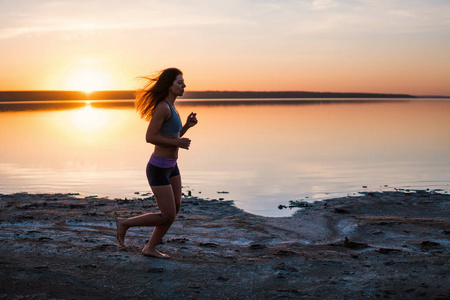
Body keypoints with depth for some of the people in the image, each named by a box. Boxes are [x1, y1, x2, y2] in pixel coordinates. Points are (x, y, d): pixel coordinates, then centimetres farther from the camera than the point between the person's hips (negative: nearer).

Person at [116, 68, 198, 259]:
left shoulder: (170, 107, 10)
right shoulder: (162, 107, -21)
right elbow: (150, 137, -24)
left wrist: (187, 125, 2)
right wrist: (178, 143, -19)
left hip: (170, 166, 10)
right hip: (158, 169, -10)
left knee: (175, 210, 11)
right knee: (167, 216, -3)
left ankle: (150, 248, 22)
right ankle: (125, 223, 13)